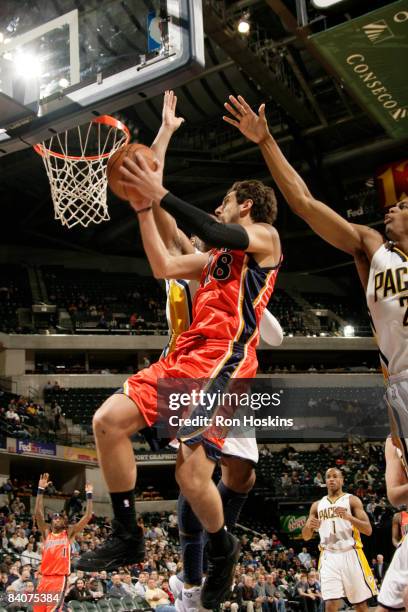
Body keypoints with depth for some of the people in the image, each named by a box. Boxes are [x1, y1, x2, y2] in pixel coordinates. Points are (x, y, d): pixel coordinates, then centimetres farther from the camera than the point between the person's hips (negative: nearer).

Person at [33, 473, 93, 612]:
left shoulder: (69, 533, 8)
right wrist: (41, 490, -2)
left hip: (60, 579, -4)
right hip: (44, 578, 4)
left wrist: (89, 495, 1)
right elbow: (38, 514, 4)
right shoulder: (46, 533, 14)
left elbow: (88, 516, 2)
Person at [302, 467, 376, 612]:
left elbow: (368, 530, -5)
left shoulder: (352, 500, 3)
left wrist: (349, 517, -22)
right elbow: (306, 536, 14)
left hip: (350, 554, -2)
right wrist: (309, 526, -10)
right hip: (329, 557, 2)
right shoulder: (317, 505, 13)